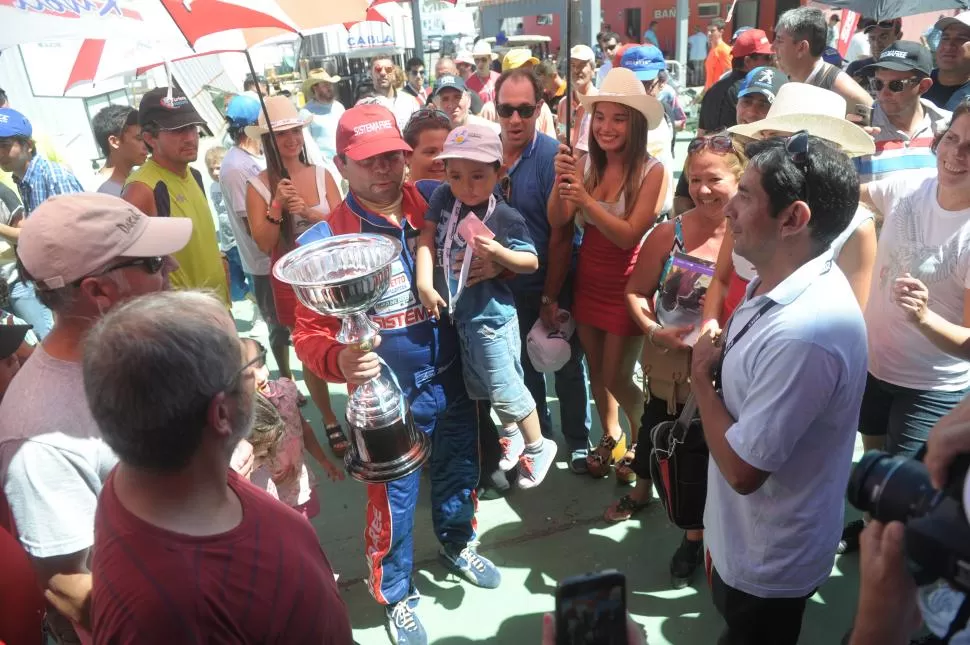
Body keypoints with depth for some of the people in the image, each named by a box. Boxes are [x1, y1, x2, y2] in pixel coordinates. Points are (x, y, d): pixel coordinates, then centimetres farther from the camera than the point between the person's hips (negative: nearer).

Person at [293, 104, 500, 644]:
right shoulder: (326, 240, -18)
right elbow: (311, 332, -18)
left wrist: (489, 267, -11)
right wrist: (339, 359, -39)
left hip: (454, 378, 4)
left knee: (460, 469, 25)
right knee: (394, 498, 13)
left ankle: (458, 543, 57)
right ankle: (396, 594, 41)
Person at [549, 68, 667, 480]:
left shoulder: (652, 171, -17)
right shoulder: (587, 164, -4)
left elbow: (630, 235, -22)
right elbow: (557, 221, -10)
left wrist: (586, 201, -33)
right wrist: (560, 180, -27)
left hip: (626, 286, -5)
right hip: (587, 281, 5)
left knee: (616, 376, 3)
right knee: (595, 369, 18)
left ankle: (643, 441, 33)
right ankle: (610, 437, 42)